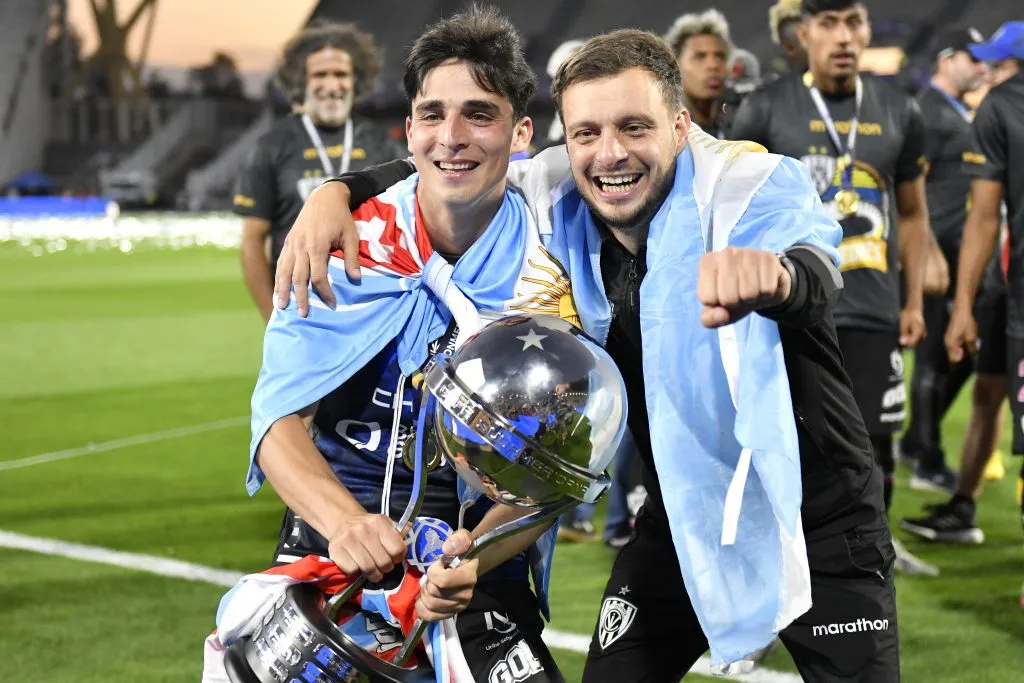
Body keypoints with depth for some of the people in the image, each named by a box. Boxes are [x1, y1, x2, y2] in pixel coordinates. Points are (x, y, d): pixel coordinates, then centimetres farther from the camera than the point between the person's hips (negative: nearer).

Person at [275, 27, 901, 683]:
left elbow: (816, 274, -44)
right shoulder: (559, 202, -9)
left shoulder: (759, 186, -23)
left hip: (821, 526, -4)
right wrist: (335, 193, -16)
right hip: (682, 521, 4)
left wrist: (772, 271, -69)